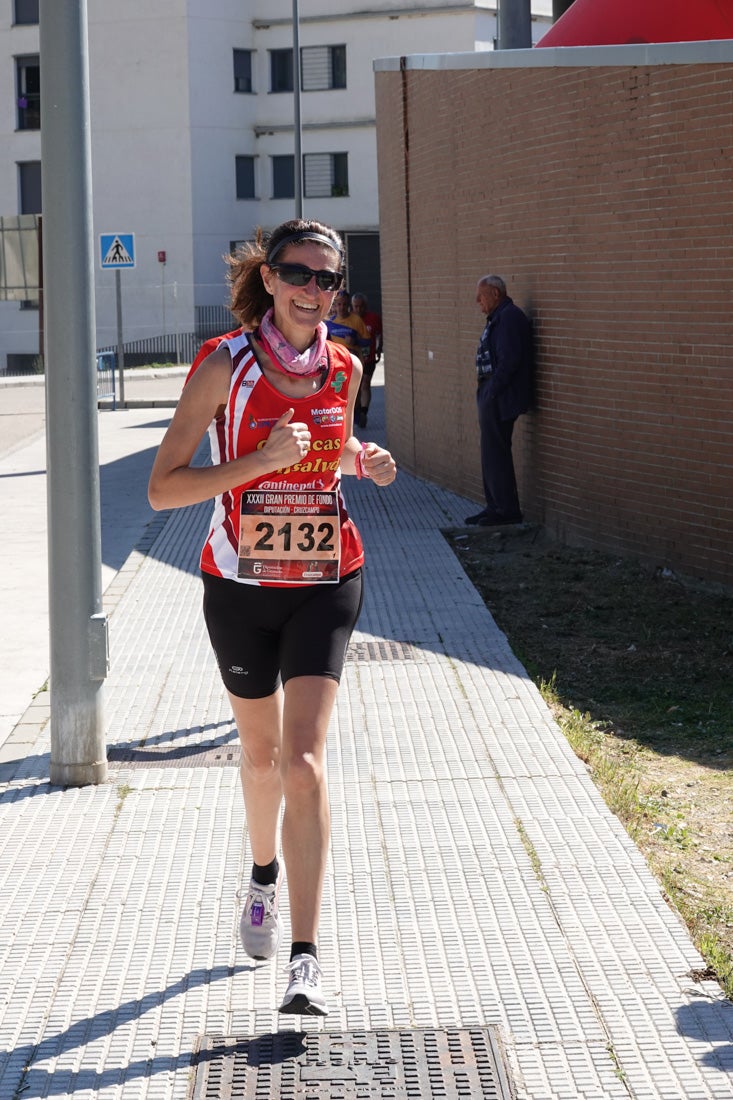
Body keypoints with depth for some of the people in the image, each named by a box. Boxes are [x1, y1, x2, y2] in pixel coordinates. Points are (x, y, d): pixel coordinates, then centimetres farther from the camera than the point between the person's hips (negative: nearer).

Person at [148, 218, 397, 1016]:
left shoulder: (344, 370, 0)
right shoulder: (226, 366, -11)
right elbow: (163, 487, -15)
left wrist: (361, 461, 0)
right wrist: (262, 461, -26)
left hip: (325, 586, 1)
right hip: (240, 588, 0)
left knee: (303, 760, -13)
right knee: (261, 754, 17)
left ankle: (305, 959, -15)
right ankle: (263, 878, 49)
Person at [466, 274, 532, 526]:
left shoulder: (509, 318, -15)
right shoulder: (498, 318, 18)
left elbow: (509, 360, -23)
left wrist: (492, 391, -20)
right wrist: (485, 393, 14)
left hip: (500, 399, -11)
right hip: (492, 397, 11)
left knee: (496, 453, -7)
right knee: (491, 453, 15)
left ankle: (507, 510, -2)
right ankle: (496, 506, 22)